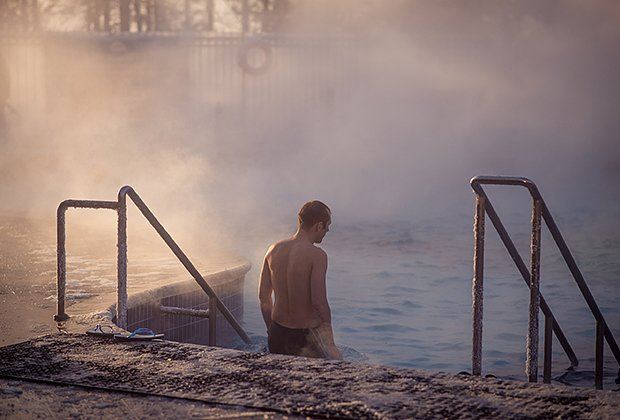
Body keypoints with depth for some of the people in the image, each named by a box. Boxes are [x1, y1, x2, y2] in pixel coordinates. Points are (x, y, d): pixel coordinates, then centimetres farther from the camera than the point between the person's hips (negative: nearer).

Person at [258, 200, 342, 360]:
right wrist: (328, 332, -6)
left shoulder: (274, 250, 4)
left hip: (277, 331, 6)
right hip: (305, 334, -6)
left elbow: (263, 296, 9)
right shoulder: (317, 255, -15)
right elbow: (319, 302, -19)